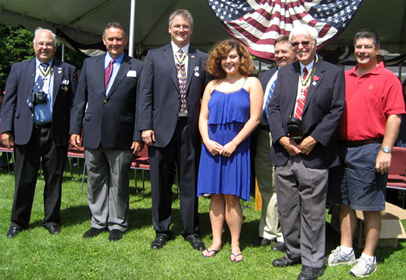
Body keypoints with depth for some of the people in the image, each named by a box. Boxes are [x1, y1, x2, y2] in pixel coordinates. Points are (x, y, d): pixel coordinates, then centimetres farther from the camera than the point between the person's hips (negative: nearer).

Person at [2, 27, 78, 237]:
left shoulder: (68, 70, 7)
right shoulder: (19, 69, 10)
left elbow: (75, 102, 3)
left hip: (56, 133, 0)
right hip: (26, 132, 1)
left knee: (54, 179, 8)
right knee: (24, 179, 8)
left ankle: (51, 220, 23)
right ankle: (18, 222, 23)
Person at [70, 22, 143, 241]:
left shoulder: (137, 67, 1)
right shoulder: (90, 64, 10)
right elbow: (80, 99, 10)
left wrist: (138, 136, -8)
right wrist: (75, 129, 4)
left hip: (120, 137, -3)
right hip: (92, 135, 3)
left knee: (118, 182, 7)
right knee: (95, 181, 13)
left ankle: (117, 224, 22)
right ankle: (98, 222, 27)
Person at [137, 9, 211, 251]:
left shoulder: (202, 59, 9)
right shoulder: (155, 56, 8)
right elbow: (146, 93, 3)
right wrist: (146, 126, -6)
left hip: (191, 130, 0)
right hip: (162, 129, 0)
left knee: (190, 183, 8)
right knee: (161, 184, 9)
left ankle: (192, 231, 23)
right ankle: (162, 231, 25)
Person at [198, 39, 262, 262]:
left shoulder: (251, 83, 3)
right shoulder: (212, 85, 14)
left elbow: (254, 118, -5)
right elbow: (203, 117, 11)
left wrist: (233, 143, -12)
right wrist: (207, 141, -6)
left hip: (236, 147, -3)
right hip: (212, 146, 4)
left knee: (231, 196, -3)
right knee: (216, 195, 7)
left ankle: (235, 244, 10)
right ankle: (216, 241, 16)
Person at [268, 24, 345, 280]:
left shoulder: (334, 73, 2)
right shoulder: (284, 73, 14)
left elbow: (336, 110, -4)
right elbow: (274, 107, 8)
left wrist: (314, 139, -12)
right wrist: (282, 138, -5)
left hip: (314, 153, -4)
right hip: (285, 151, 5)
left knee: (312, 211, 2)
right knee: (287, 208, 13)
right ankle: (294, 252, 30)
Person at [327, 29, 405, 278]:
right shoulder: (344, 78, 13)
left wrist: (386, 150, -16)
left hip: (369, 149, -6)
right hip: (342, 148, 6)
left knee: (370, 206, 2)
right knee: (345, 202, 12)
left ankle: (369, 257, 14)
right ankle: (346, 250, 25)